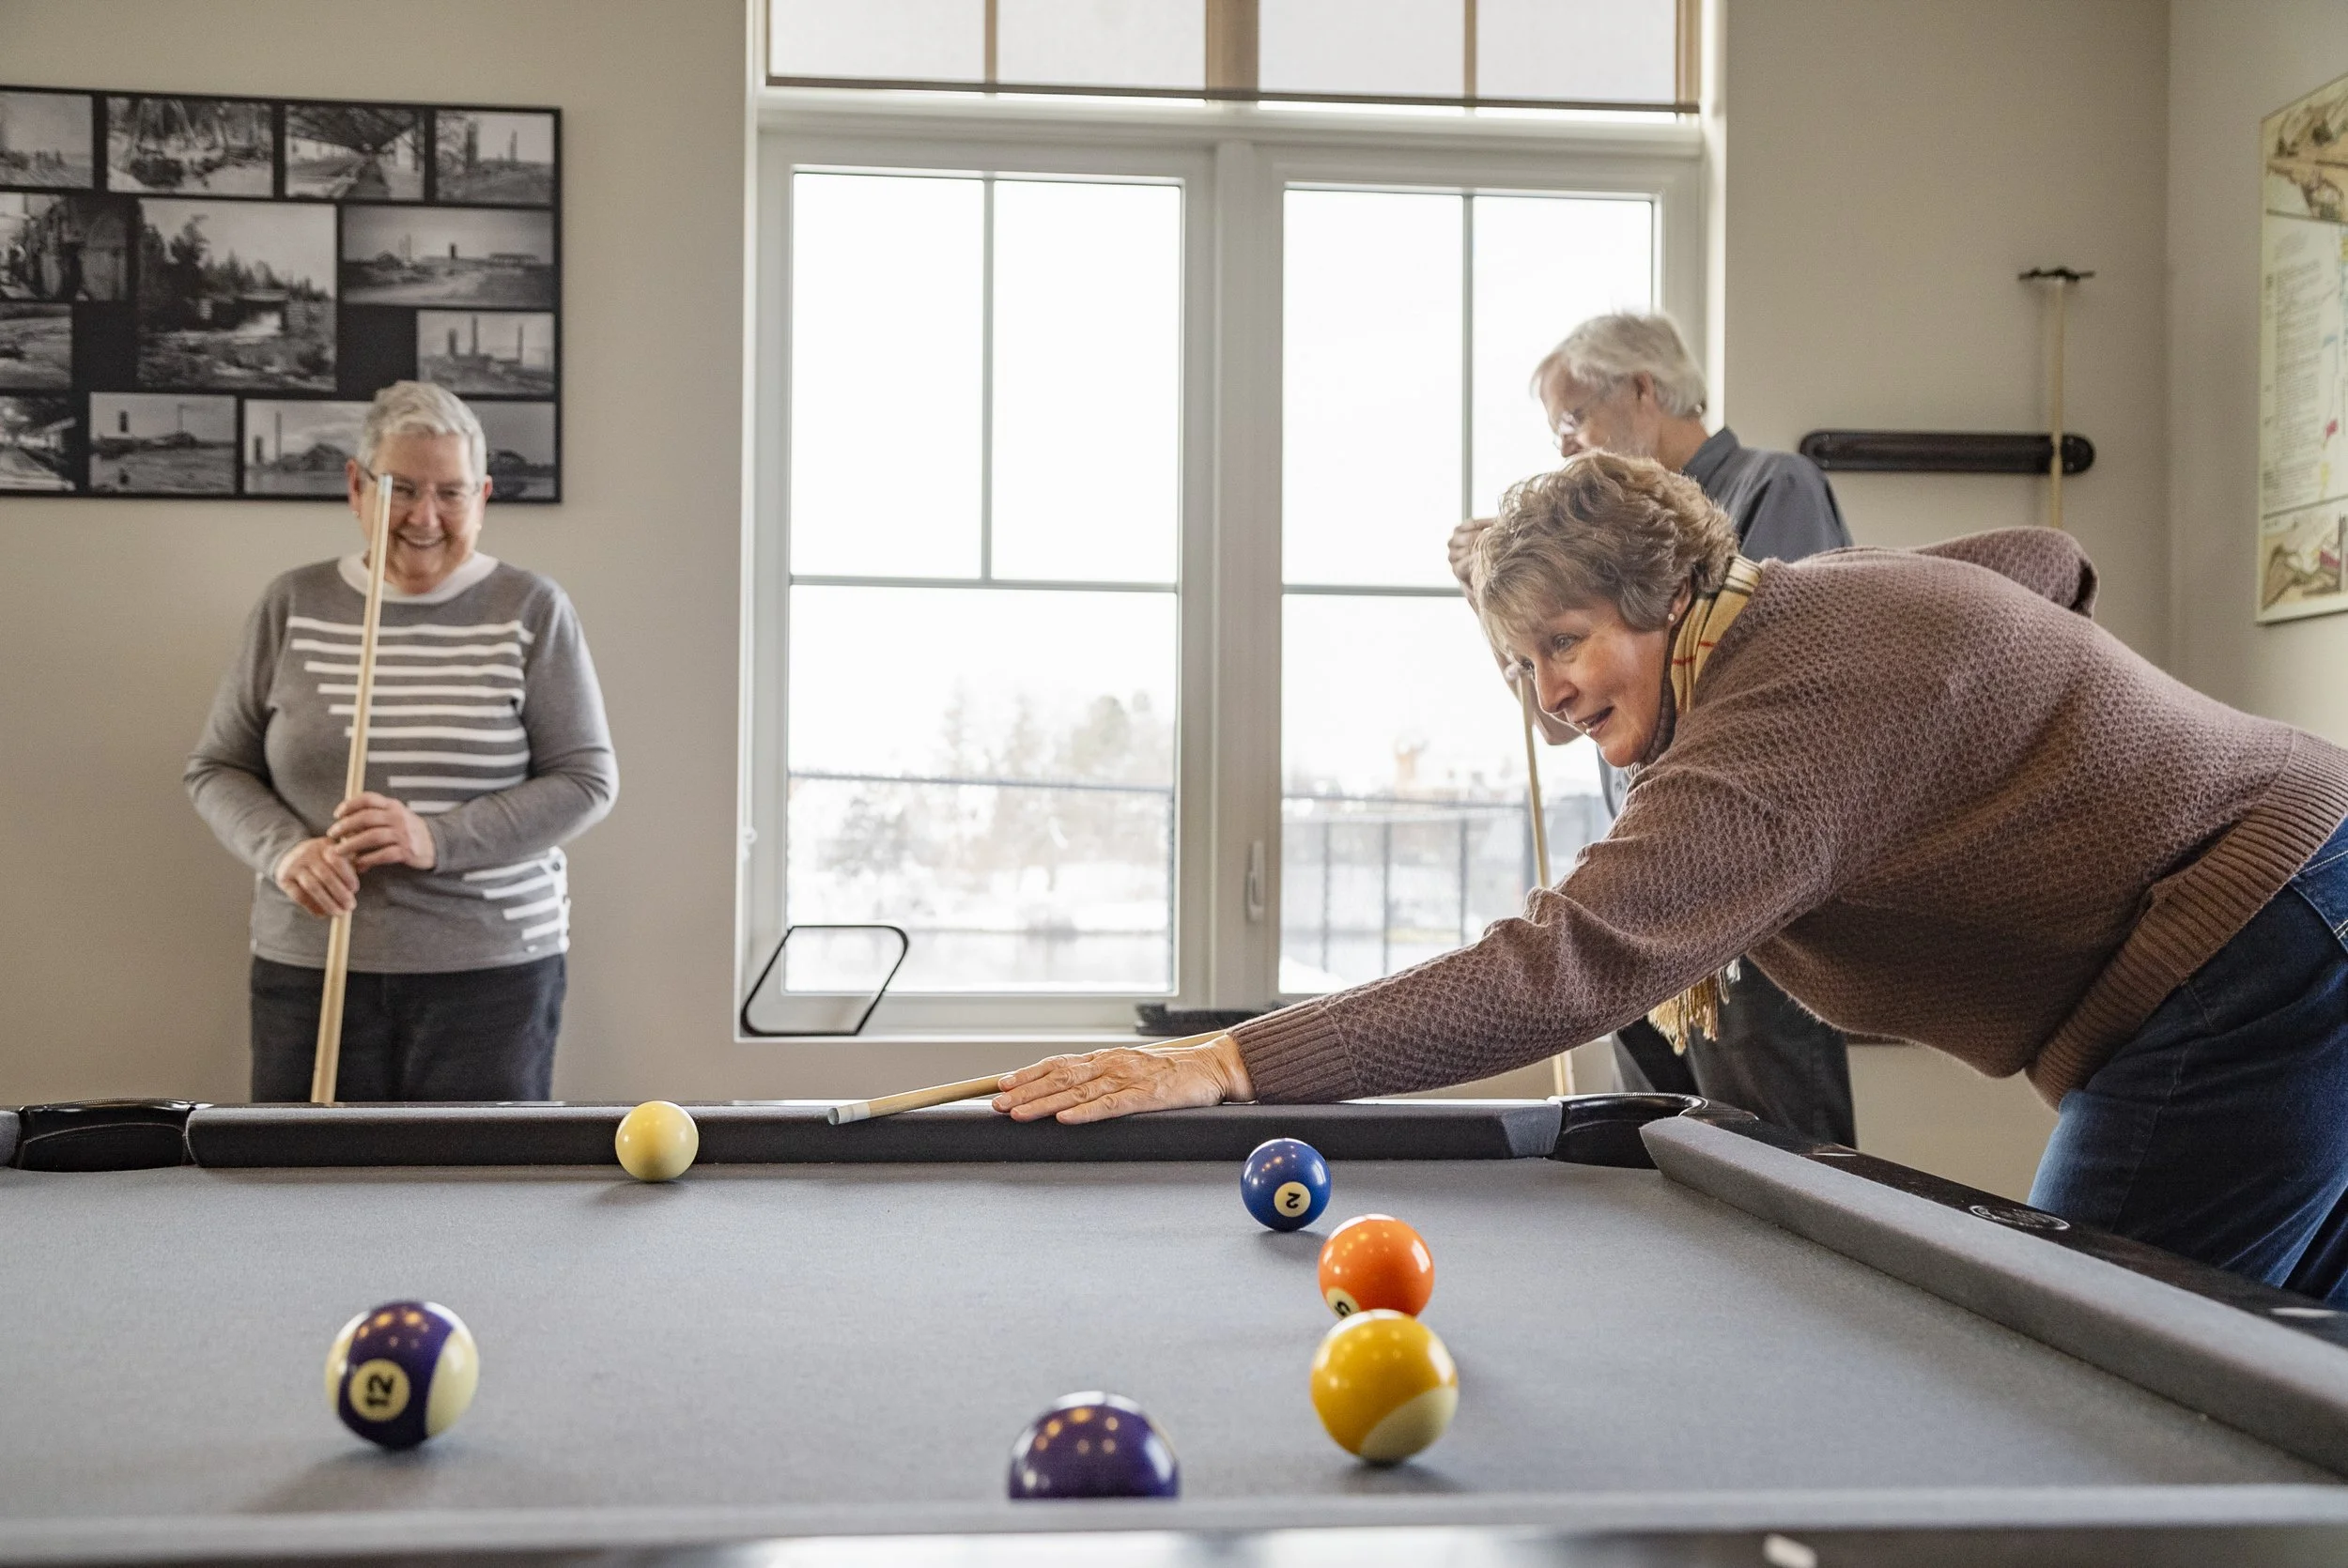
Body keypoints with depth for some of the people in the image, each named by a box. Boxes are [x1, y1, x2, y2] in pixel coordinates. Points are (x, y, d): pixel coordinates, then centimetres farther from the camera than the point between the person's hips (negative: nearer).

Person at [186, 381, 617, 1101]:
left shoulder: (532, 611, 0)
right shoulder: (292, 606, 6)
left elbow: (587, 779, -4)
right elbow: (216, 769, 11)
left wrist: (437, 840, -16)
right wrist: (284, 849, -10)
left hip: (494, 971, -2)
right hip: (309, 974, 2)